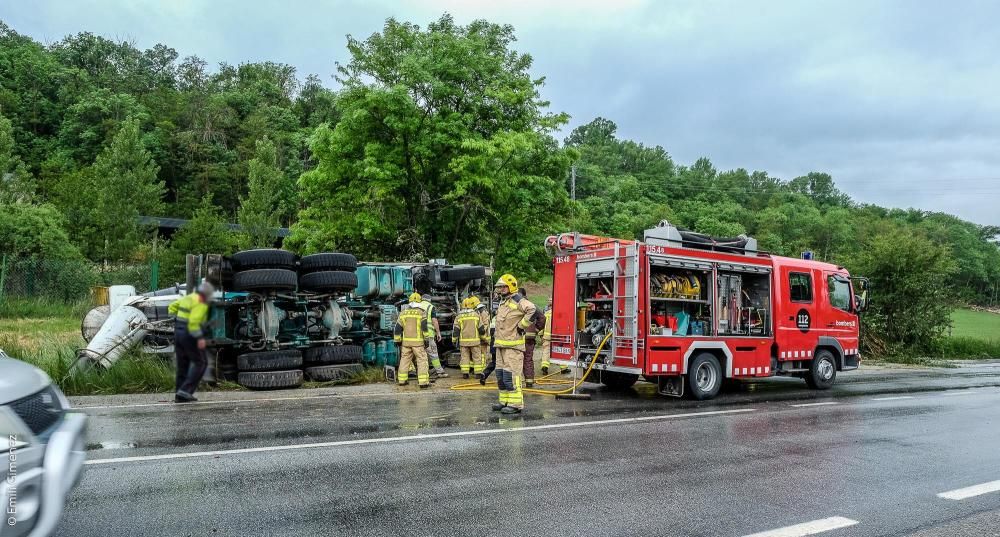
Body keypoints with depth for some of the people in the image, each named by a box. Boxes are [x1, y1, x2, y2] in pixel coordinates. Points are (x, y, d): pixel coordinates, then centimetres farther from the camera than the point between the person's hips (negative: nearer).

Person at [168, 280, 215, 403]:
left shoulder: (188, 298, 14)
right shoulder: (201, 304, -15)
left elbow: (172, 307, 24)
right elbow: (194, 322, -26)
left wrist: (176, 319, 24)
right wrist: (200, 338, -26)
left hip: (178, 332, 9)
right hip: (189, 335, -9)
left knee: (182, 364, 14)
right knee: (200, 362, -2)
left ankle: (179, 395, 15)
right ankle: (185, 390, -10)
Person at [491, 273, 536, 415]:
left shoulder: (518, 301, -11)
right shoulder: (503, 302, 19)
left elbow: (532, 310, -28)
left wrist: (521, 325, -21)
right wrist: (496, 336, 28)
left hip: (513, 346, -10)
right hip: (501, 345, 10)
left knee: (511, 374, -11)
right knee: (501, 375, 13)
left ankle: (516, 404, -7)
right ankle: (505, 400, 21)